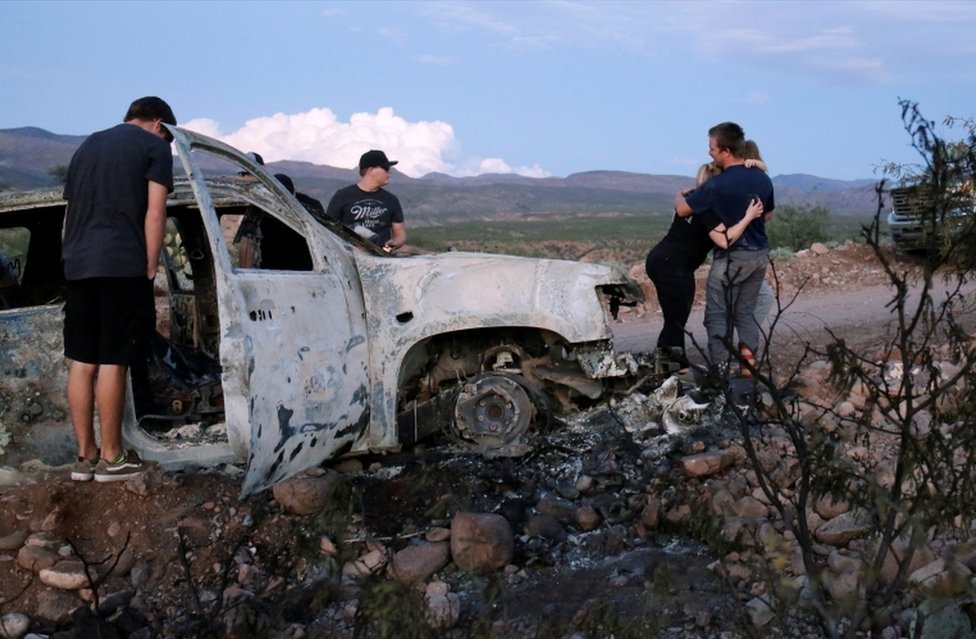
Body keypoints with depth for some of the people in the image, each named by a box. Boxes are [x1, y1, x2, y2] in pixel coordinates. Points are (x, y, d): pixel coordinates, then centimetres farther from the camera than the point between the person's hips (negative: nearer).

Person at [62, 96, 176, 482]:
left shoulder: (88, 145, 23)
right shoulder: (154, 146, 4)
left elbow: (70, 210, 22)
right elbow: (154, 214, -7)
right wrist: (150, 268, -5)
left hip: (77, 266, 6)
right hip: (123, 265, -6)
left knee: (81, 361, 8)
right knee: (112, 363, -3)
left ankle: (85, 455, 13)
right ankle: (111, 458, 4)